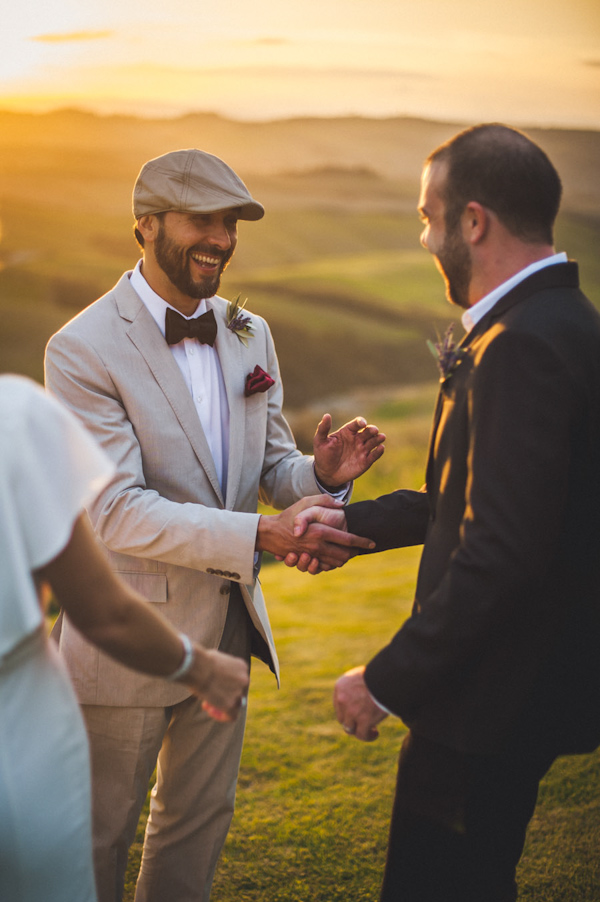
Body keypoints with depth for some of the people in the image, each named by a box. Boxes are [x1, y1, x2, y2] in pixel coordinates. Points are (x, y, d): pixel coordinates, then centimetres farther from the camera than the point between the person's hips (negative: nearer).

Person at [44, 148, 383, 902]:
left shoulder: (249, 334, 4)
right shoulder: (83, 350, -17)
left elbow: (269, 467, 7)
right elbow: (114, 512, -24)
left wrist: (319, 473, -18)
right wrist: (260, 535, -33)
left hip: (226, 624, 6)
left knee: (200, 818, 22)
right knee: (99, 833, 14)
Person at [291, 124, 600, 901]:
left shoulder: (524, 346, -24)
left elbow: (503, 552, -29)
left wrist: (387, 681, -21)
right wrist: (357, 522, 11)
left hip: (493, 698, -10)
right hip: (520, 681, 10)